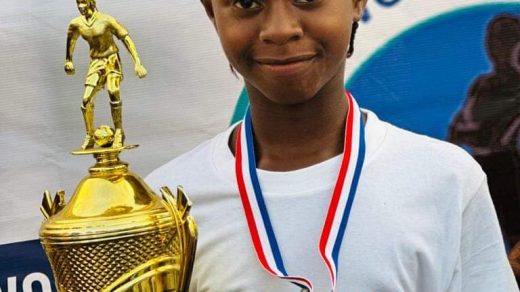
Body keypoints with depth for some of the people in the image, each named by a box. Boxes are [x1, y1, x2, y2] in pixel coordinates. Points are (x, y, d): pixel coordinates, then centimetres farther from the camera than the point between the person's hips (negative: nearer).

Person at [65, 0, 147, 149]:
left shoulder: (106, 20, -15)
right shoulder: (76, 24, -1)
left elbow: (126, 38, -12)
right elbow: (71, 39, 21)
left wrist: (137, 63, -17)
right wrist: (68, 61, 26)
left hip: (111, 59, -4)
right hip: (95, 63, 4)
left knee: (113, 92, -28)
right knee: (86, 100, -7)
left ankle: (119, 132, -17)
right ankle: (89, 136, 9)